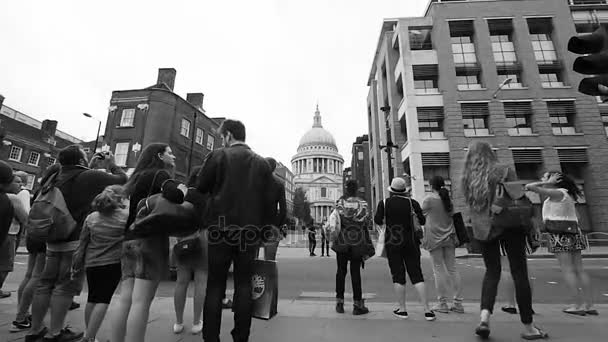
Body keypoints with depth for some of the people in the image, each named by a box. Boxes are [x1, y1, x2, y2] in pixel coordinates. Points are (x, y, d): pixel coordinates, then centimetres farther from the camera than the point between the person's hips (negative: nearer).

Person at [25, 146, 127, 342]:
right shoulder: (90, 176, -13)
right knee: (66, 287, -1)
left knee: (45, 284, 14)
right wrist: (112, 165, 8)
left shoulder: (55, 177, 9)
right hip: (78, 240, -7)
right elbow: (122, 180, -8)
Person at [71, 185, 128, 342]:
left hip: (92, 264, 5)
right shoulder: (126, 216, -12)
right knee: (103, 300, 3)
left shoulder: (91, 217, 1)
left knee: (92, 299, 20)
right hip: (113, 264, -5)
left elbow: (82, 244, 6)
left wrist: (76, 264, 17)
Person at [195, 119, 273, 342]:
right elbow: (267, 202, 3)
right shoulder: (262, 163, 5)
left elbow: (200, 190, -3)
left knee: (215, 285, 10)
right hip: (250, 232, 2)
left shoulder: (217, 156, -3)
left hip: (221, 229, -2)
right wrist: (263, 227, 8)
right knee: (244, 284, 11)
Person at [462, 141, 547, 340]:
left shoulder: (467, 178, 4)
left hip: (482, 229, 3)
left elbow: (473, 206, 0)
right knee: (519, 273, 9)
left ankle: (484, 317, 0)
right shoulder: (503, 171, -3)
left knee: (492, 272, 15)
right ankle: (528, 327, 19)